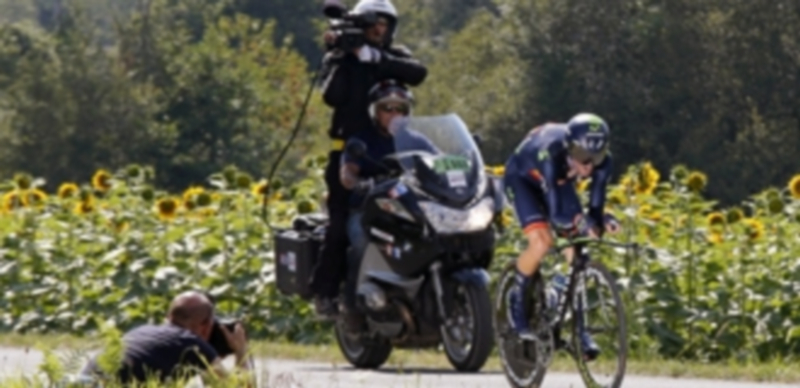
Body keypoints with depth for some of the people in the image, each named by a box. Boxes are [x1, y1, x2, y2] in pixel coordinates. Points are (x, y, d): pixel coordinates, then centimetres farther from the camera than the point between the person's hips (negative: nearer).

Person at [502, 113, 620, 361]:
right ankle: (517, 298, 1)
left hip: (559, 182, 4)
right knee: (542, 241, -25)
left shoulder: (602, 162, -30)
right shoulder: (552, 156, -44)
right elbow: (557, 213, -45)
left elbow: (595, 206, -26)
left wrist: (599, 223, -47)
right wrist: (580, 221, -62)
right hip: (522, 179, -4)